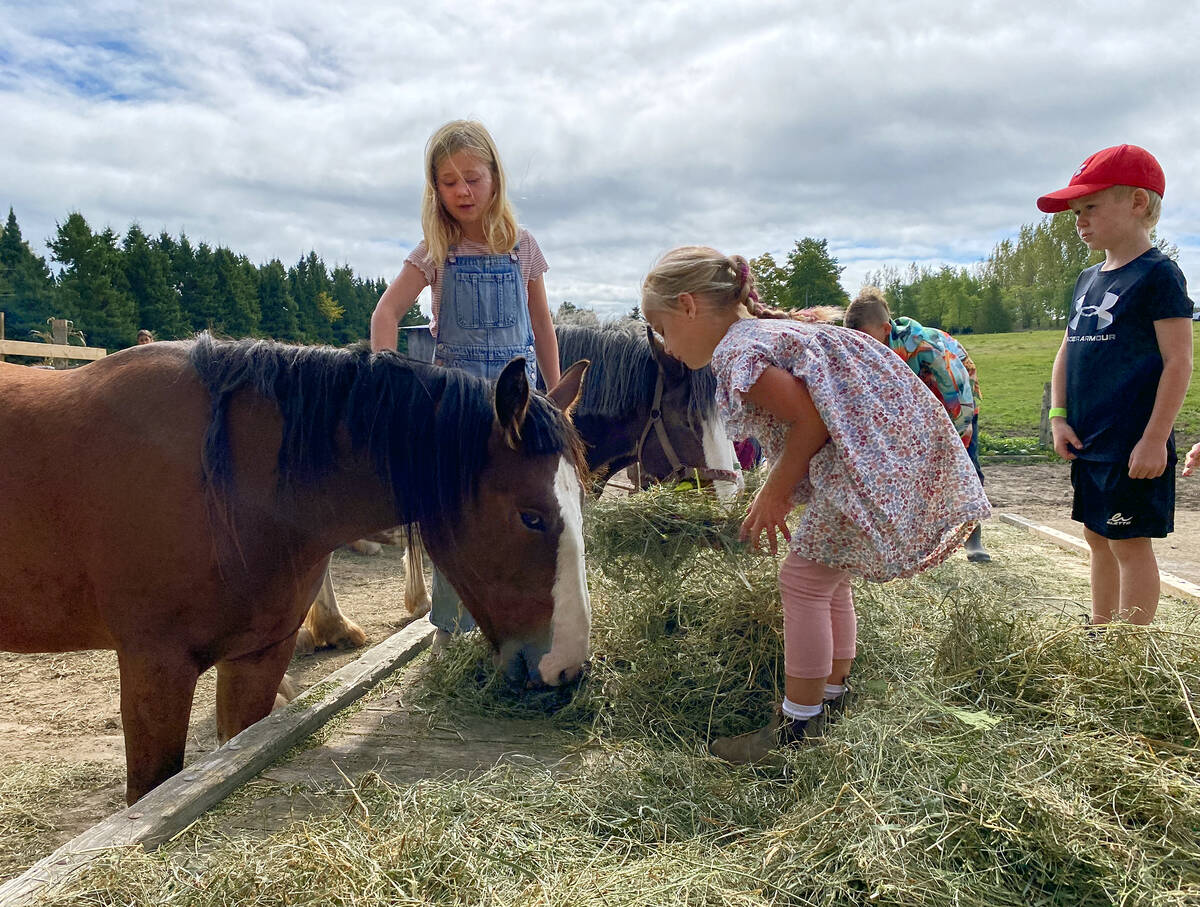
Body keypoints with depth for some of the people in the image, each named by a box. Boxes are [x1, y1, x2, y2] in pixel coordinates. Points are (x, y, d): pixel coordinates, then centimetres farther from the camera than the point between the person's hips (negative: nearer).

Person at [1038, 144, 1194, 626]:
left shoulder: (1158, 274, -10)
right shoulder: (1088, 280, 14)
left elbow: (1178, 361, -15)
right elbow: (1066, 352, 16)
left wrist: (1155, 439, -18)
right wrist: (1059, 416, 5)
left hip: (1133, 445, -8)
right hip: (1088, 441, 8)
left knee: (1130, 543, -2)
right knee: (1098, 539, 15)